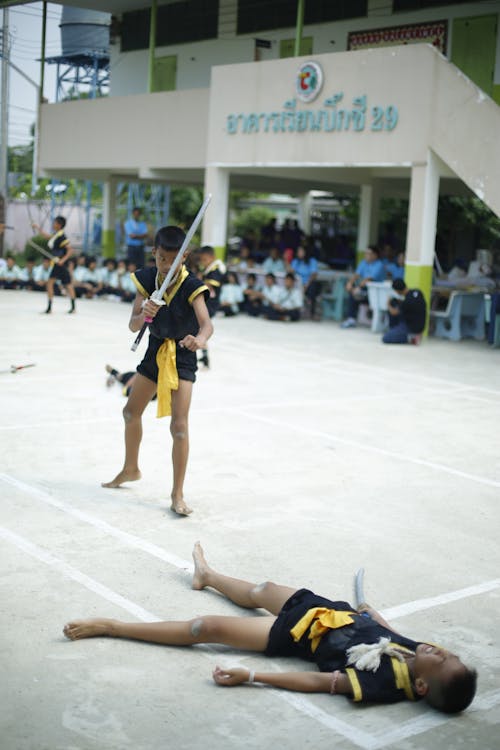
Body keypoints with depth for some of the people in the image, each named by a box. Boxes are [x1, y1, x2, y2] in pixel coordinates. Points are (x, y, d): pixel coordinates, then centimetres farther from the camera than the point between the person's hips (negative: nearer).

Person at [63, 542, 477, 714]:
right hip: (338, 613, 7)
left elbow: (317, 682, -32)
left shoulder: (382, 684, -36)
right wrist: (370, 610, 21)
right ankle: (207, 576, 62)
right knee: (263, 590, 29)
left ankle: (108, 626, 11)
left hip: (304, 636, -7)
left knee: (207, 628, -3)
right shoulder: (421, 654, -19)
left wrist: (250, 676, -28)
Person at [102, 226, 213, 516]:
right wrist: (143, 315, -34)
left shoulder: (191, 286, -20)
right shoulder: (147, 279, -7)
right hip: (155, 351, 6)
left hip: (182, 356, -6)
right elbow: (133, 325, -10)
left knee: (179, 426, -14)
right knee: (131, 412, 18)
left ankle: (178, 493, -5)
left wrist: (200, 338, -58)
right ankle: (131, 469, 41)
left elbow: (207, 323, -34)